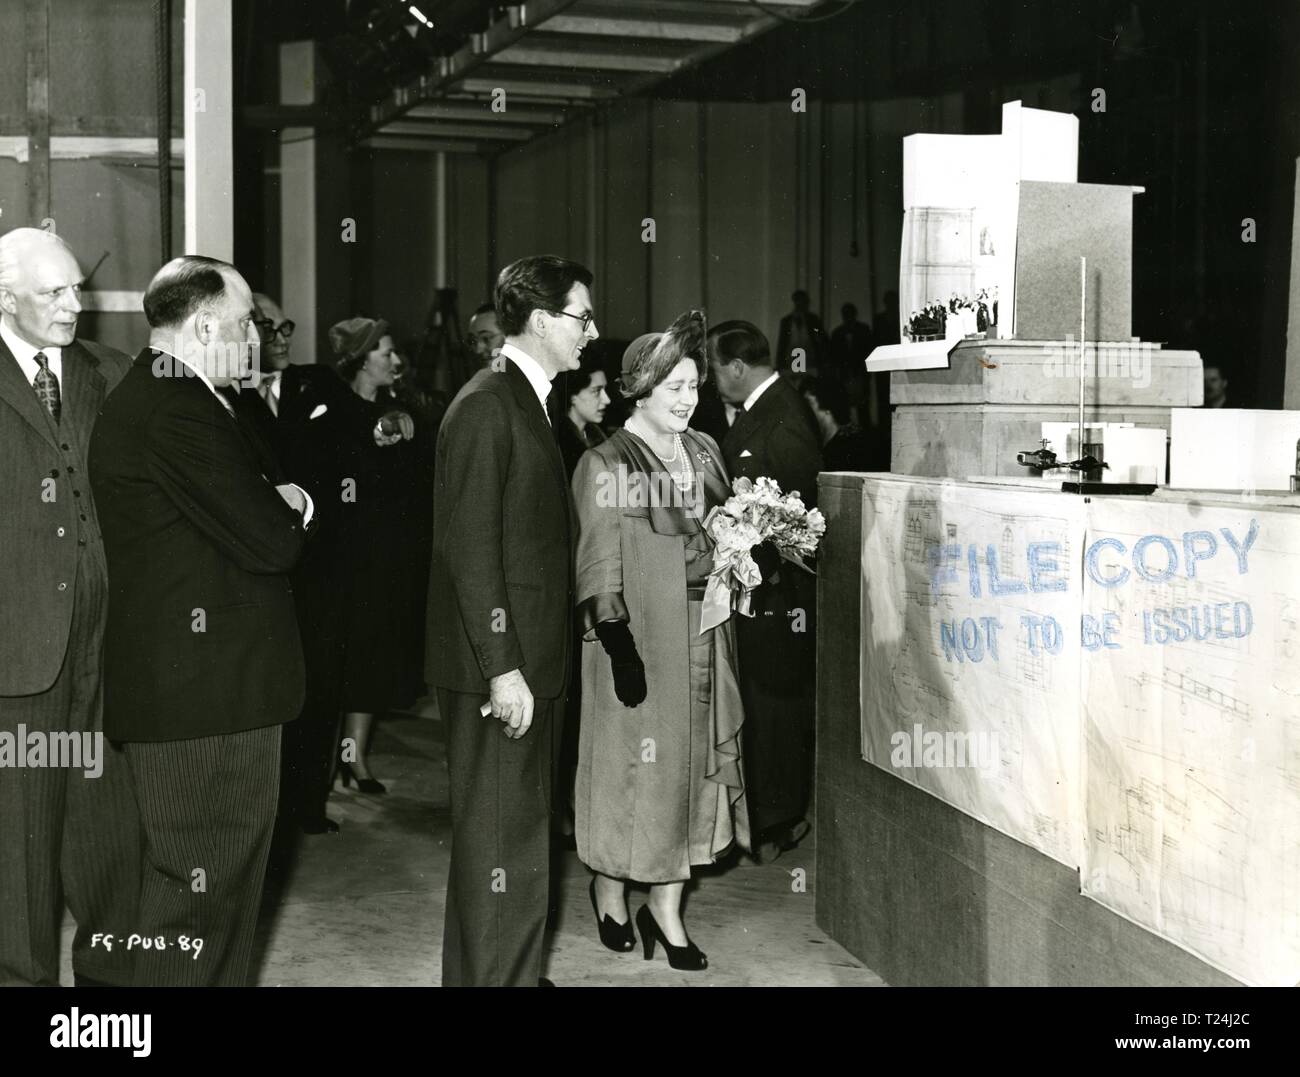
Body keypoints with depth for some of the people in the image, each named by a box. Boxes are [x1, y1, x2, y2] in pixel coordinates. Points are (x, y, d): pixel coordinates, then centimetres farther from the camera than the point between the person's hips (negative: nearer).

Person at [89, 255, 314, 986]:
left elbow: (250, 505, 16)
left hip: (185, 678, 11)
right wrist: (294, 508, -1)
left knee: (223, 871, 20)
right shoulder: (178, 409, -20)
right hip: (209, 686, -11)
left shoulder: (150, 397, 15)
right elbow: (270, 540, -22)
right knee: (202, 882, -2)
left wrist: (281, 501, -4)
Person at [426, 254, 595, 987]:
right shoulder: (486, 406, -14)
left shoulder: (530, 402, 15)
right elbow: (468, 547, -19)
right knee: (501, 839, -2)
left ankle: (513, 972, 30)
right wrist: (502, 668, -21)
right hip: (499, 665, -10)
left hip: (530, 657, 10)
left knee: (524, 831, 18)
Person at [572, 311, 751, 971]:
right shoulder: (606, 464, -9)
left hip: (703, 638, 6)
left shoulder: (704, 451, 10)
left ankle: (665, 907, 19)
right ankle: (609, 892, 26)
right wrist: (617, 645, -19)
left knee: (691, 764, 8)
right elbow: (598, 565, -13)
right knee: (630, 765, 4)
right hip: (639, 640, -6)